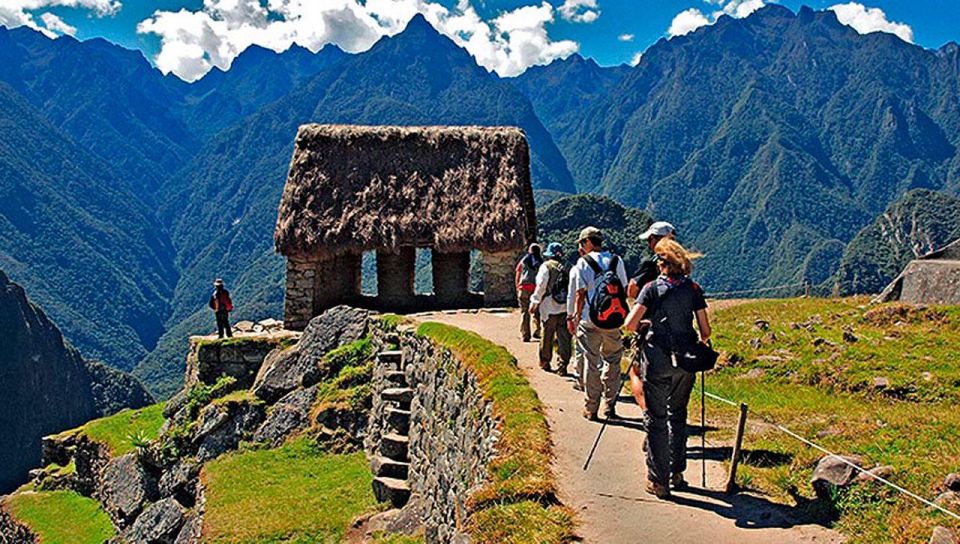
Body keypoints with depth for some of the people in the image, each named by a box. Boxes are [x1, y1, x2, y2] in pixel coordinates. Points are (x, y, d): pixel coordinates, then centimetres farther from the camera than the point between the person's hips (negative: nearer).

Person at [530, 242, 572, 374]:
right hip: (565, 308, 3)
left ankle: (545, 362, 22)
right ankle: (563, 365, 3)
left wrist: (534, 302, -1)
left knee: (546, 336, 11)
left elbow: (541, 286, -9)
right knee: (564, 337, 5)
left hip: (550, 308, -3)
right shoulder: (566, 268, 7)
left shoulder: (546, 266, -5)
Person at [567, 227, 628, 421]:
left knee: (591, 363, 5)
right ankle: (609, 406, 14)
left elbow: (580, 294, -6)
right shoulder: (617, 261, 5)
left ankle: (590, 409, 10)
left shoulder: (583, 263, -4)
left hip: (590, 320, -2)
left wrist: (575, 317, 2)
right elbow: (624, 290, 6)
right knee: (612, 362, 12)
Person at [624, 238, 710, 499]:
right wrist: (699, 342, 24)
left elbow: (630, 324, -11)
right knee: (678, 416, 20)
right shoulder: (693, 289, 3)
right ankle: (677, 473, 26)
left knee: (656, 419, 5)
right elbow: (705, 331, 3)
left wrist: (645, 325, 10)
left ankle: (658, 481, 6)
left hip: (657, 360, -3)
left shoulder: (652, 288, -4)